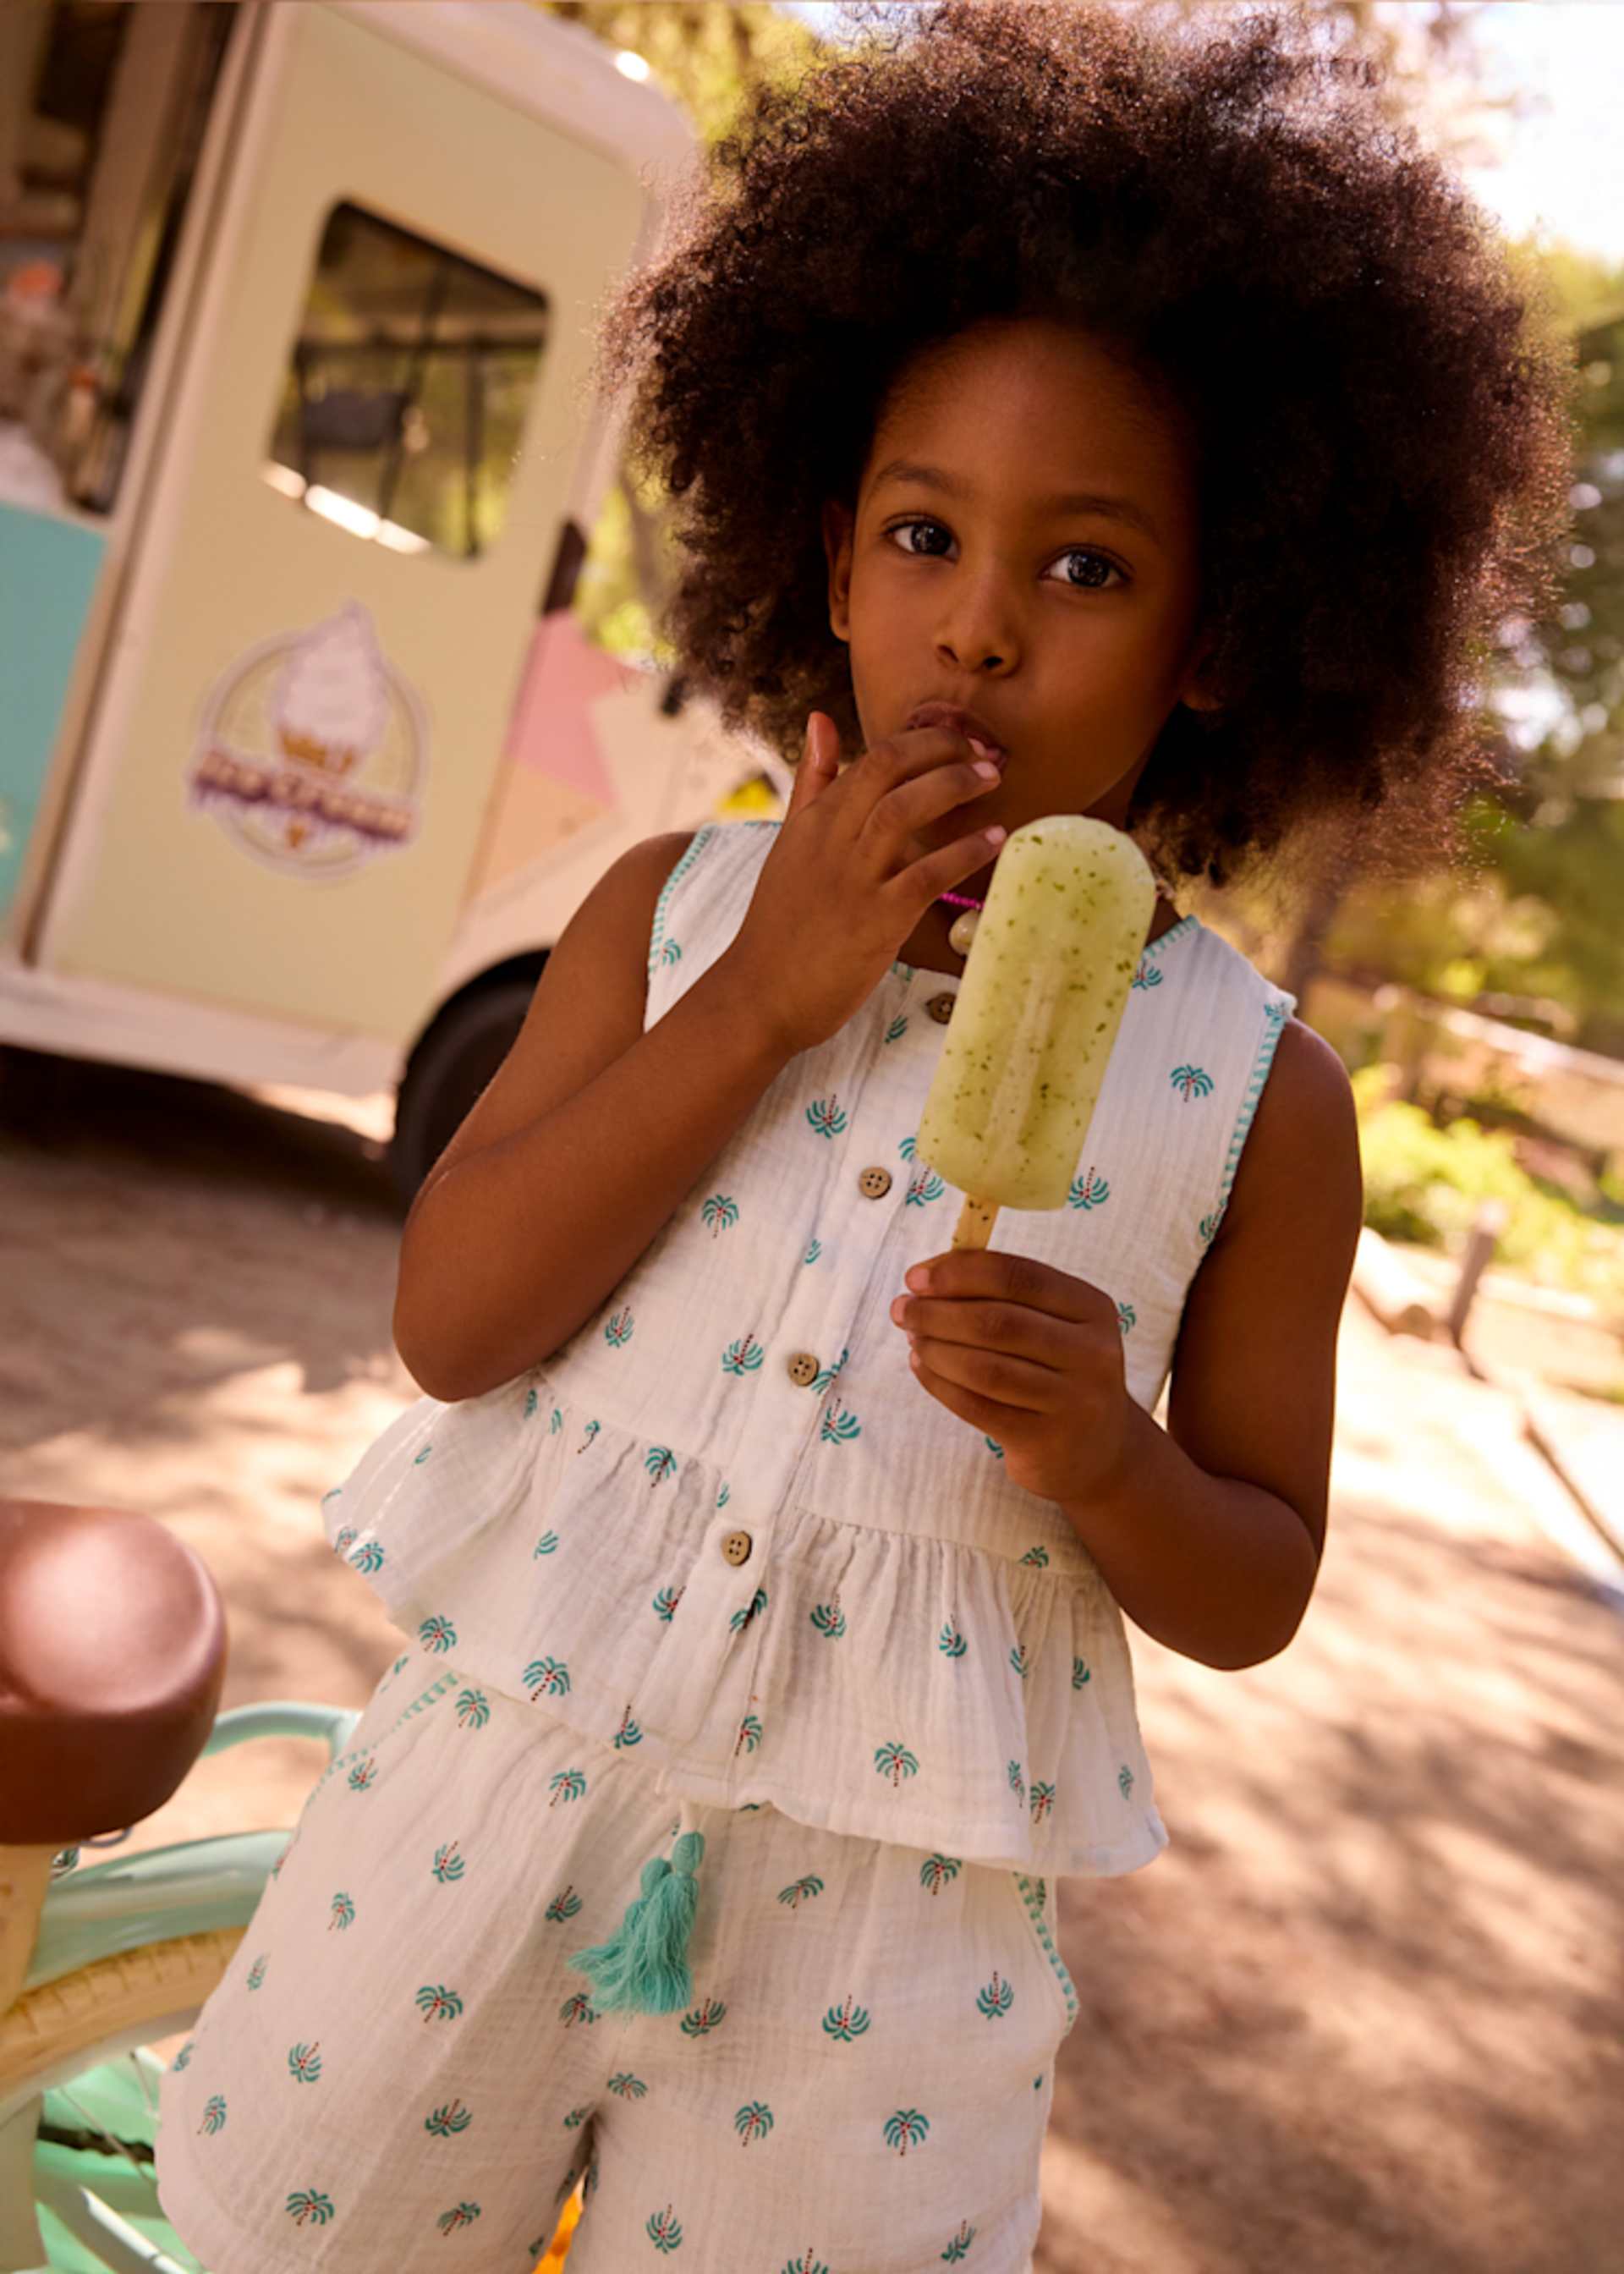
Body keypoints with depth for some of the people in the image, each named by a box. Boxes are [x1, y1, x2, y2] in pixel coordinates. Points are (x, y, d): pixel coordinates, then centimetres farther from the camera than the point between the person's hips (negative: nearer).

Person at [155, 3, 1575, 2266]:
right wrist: (768, 994, -19)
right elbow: (452, 1318, -12)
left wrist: (1104, 1459, -21)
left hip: (890, 1911, -1)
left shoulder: (1257, 1088, -6)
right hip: (511, 1777, 2)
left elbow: (1254, 1592, 1)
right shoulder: (677, 908, -3)